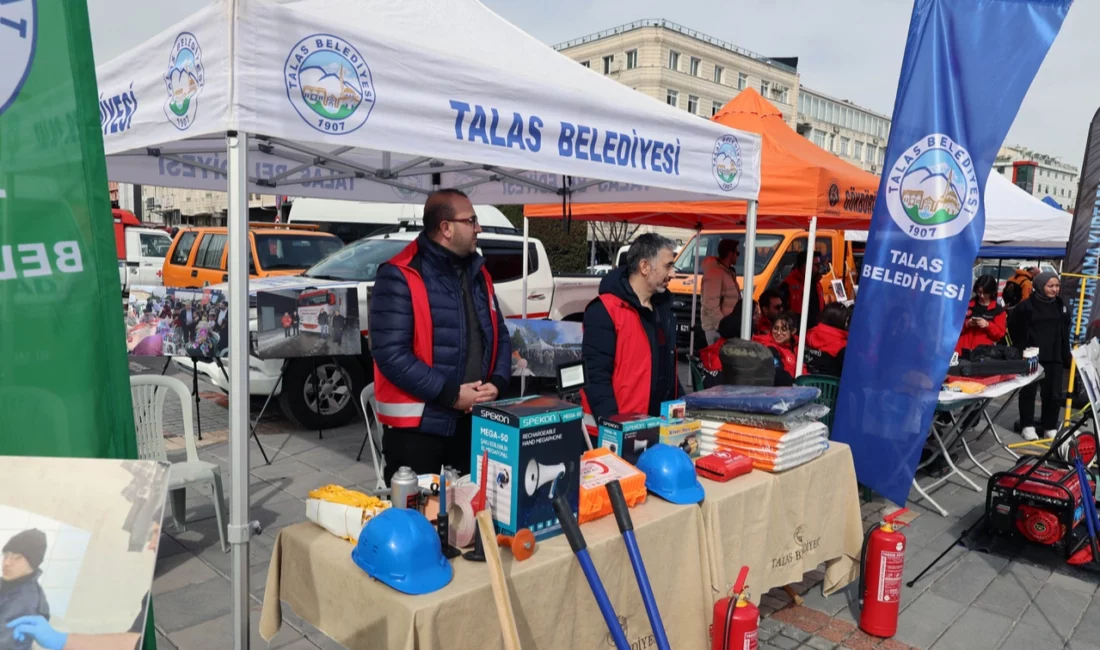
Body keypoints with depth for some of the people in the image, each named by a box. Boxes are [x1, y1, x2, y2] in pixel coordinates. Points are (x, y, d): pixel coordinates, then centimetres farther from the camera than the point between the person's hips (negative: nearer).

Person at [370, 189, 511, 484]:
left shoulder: (479, 273, 10)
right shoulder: (400, 277, -14)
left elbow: (500, 336, 14)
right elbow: (391, 353, -21)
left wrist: (497, 382, -4)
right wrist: (450, 394, -20)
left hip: (473, 421, 7)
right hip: (418, 425, -7)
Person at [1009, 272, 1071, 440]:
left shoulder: (1060, 305, 10)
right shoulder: (1026, 306, -6)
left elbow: (1065, 332, 16)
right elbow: (1014, 329, -1)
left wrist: (1066, 356, 13)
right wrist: (1020, 351, -3)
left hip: (1054, 358, 4)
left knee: (1054, 393, 5)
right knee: (1028, 392, 3)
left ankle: (1050, 427, 17)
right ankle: (1027, 426, 11)